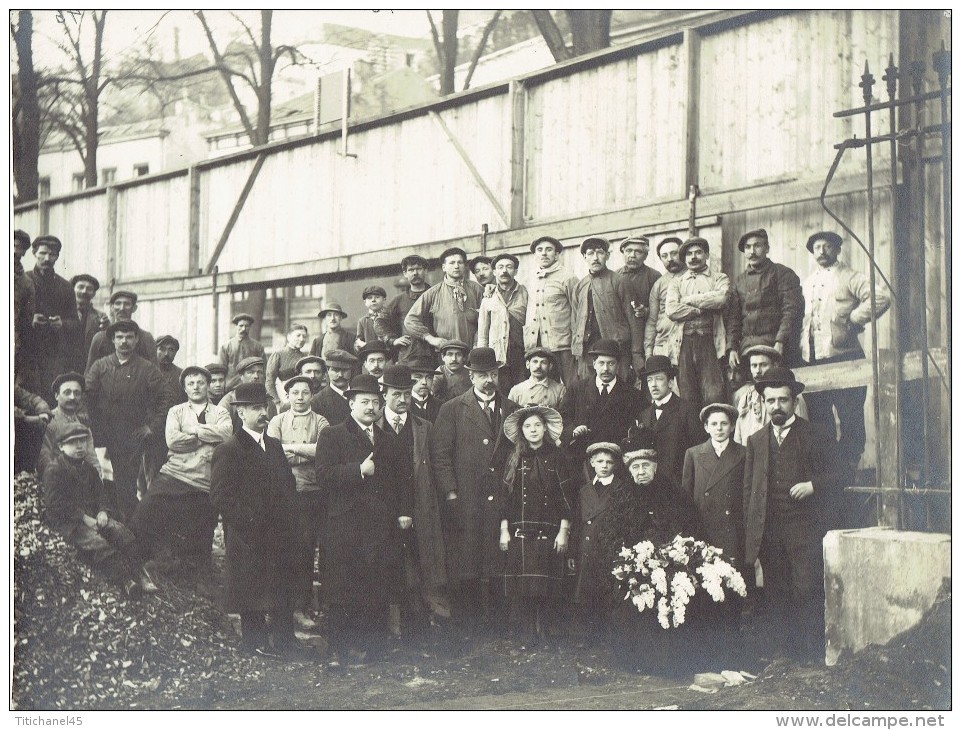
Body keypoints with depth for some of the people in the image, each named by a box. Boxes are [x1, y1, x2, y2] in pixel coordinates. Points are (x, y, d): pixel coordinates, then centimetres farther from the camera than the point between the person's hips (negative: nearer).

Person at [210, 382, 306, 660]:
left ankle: (284, 640, 20)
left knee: (285, 592, 10)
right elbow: (221, 497, -15)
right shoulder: (228, 451, -10)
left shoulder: (274, 446, 14)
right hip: (251, 540, -7)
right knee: (252, 594, 2)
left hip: (281, 535, 7)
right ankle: (255, 641, 14)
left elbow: (289, 485, 20)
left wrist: (291, 522, 8)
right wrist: (250, 523, -18)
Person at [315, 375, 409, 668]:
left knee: (379, 592, 2)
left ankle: (372, 647, 10)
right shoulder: (332, 436, 5)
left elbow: (401, 479, 22)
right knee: (343, 592, -5)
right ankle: (339, 651, 2)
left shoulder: (389, 440, 21)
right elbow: (324, 475, -9)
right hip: (346, 529, -4)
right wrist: (359, 470, -16)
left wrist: (405, 512, 9)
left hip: (384, 529, 4)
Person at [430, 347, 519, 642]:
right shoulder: (452, 410, 6)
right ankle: (466, 627, 5)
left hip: (501, 500, 2)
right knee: (463, 566, -3)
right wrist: (450, 493, -8)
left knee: (498, 566, -1)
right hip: (465, 502, -2)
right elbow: (440, 454, 1)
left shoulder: (512, 409, 14)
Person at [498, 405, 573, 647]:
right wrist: (504, 530, 2)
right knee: (522, 586, -4)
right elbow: (505, 495, 8)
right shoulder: (515, 459, 9)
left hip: (548, 531, -1)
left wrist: (564, 530, -4)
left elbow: (565, 495, 2)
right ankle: (528, 634, 2)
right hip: (520, 531, 1)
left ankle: (543, 631, 8)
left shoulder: (556, 457, 4)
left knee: (545, 585, -4)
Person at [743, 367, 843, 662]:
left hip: (804, 530, -4)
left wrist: (812, 485, -14)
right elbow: (748, 489, 16)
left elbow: (836, 477, 5)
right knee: (776, 596, 5)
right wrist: (750, 532, 9)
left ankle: (813, 657, -1)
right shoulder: (756, 441, 16)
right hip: (768, 533, 4)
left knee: (807, 591, -9)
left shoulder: (816, 436, 5)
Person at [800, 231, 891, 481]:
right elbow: (802, 318, 27)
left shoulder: (849, 277, 1)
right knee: (818, 421, 7)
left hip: (842, 357, -6)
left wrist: (852, 320, -10)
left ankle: (847, 475, -1)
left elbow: (881, 297, -13)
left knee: (851, 421, -6)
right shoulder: (807, 284, 21)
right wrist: (801, 349, 10)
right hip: (812, 361, 6)